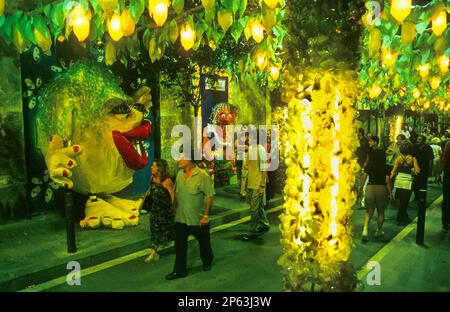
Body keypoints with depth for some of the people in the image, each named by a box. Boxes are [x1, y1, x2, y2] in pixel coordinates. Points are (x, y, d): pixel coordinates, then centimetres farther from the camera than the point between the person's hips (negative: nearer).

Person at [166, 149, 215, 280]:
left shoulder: (203, 176, -18)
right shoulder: (180, 174, 1)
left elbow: (209, 197, -17)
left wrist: (206, 216, -18)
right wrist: (174, 208, 12)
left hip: (198, 219, -4)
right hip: (181, 218, 5)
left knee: (204, 243, 16)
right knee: (179, 245, 9)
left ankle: (207, 262, 42)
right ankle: (180, 270, 23)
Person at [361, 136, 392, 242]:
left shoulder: (369, 165, -1)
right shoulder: (385, 167, -3)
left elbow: (364, 177, -3)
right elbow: (388, 181, -6)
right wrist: (389, 193, 1)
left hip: (370, 187, 1)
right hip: (382, 188, -1)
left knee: (369, 210, 9)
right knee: (381, 211, 16)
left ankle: (365, 230, -10)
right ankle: (379, 231, 26)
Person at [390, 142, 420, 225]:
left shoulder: (398, 158, 0)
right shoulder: (413, 159, -5)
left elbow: (394, 171, -2)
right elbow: (417, 171, -11)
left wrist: (390, 178, 7)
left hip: (398, 182, 3)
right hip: (407, 182, -3)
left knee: (402, 202, 17)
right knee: (404, 202, 8)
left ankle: (405, 217, 29)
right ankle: (400, 219, 14)